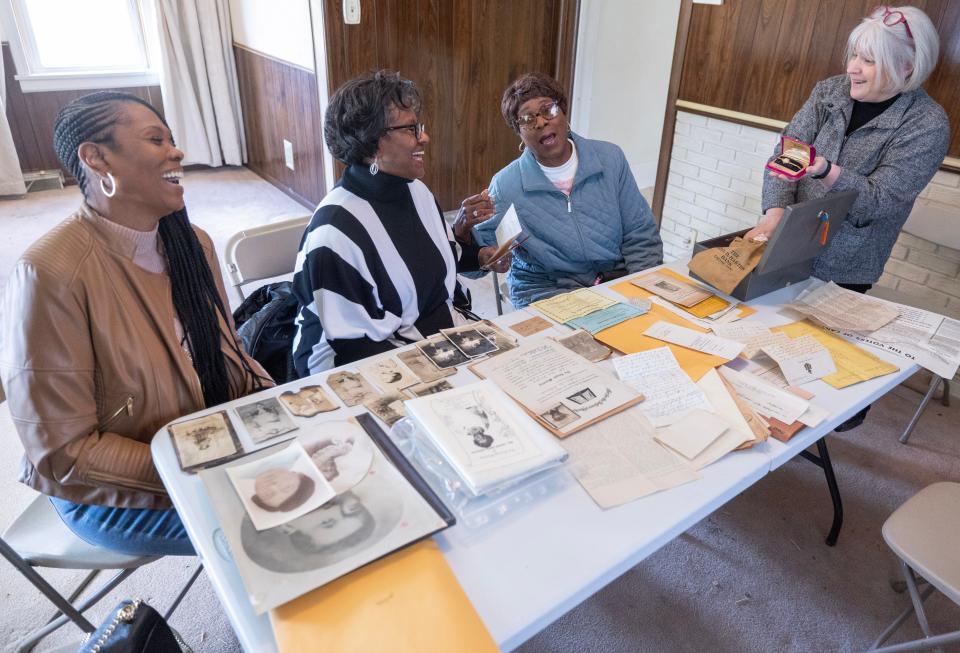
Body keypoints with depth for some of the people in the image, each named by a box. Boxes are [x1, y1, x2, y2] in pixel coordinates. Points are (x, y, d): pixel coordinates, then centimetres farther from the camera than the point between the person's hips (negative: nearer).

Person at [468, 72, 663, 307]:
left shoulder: (610, 159, 1)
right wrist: (466, 229, -28)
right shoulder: (505, 185, -7)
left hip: (617, 280, 3)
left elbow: (640, 237, 5)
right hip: (545, 290, -3)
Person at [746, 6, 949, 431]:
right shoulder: (829, 92, 2)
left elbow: (882, 199, -17)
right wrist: (775, 210, -22)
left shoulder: (927, 124, -10)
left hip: (844, 263, -4)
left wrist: (826, 171, -34)